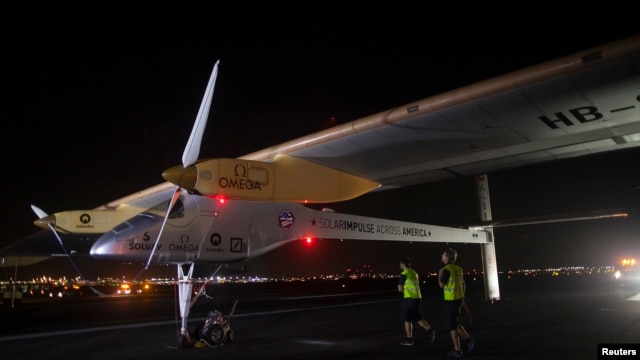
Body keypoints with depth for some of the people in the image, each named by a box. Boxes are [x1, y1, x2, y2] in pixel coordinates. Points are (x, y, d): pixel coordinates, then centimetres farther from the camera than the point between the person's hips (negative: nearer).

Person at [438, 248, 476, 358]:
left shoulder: (447, 269, -16)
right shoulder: (459, 269, 9)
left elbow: (441, 284, -16)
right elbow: (463, 285, 13)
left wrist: (440, 274, -2)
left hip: (451, 300, -8)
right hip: (460, 299, 8)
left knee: (452, 326, 2)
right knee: (456, 323, 21)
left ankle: (457, 350, 6)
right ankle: (469, 340, 12)